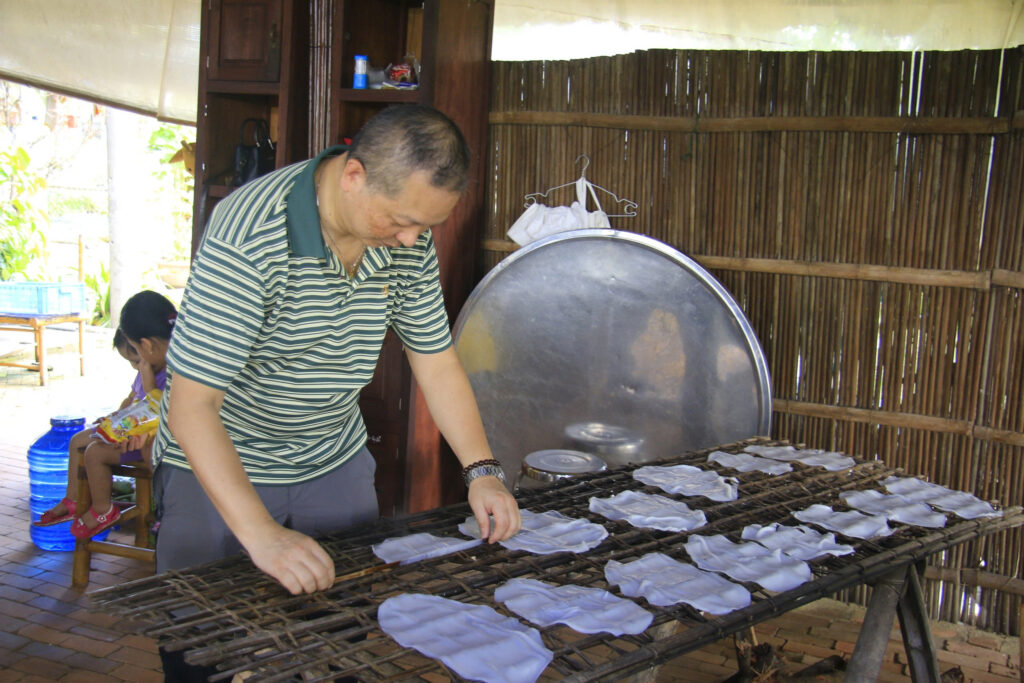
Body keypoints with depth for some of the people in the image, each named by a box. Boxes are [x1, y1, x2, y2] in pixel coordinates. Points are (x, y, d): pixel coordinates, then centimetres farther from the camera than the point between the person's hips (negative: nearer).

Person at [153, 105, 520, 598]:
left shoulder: (409, 239, -9)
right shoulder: (247, 240, -29)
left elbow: (435, 359, 1)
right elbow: (191, 407, -31)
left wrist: (482, 471, -10)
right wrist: (261, 535, -38)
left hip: (335, 462, 6)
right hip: (220, 467, -5)